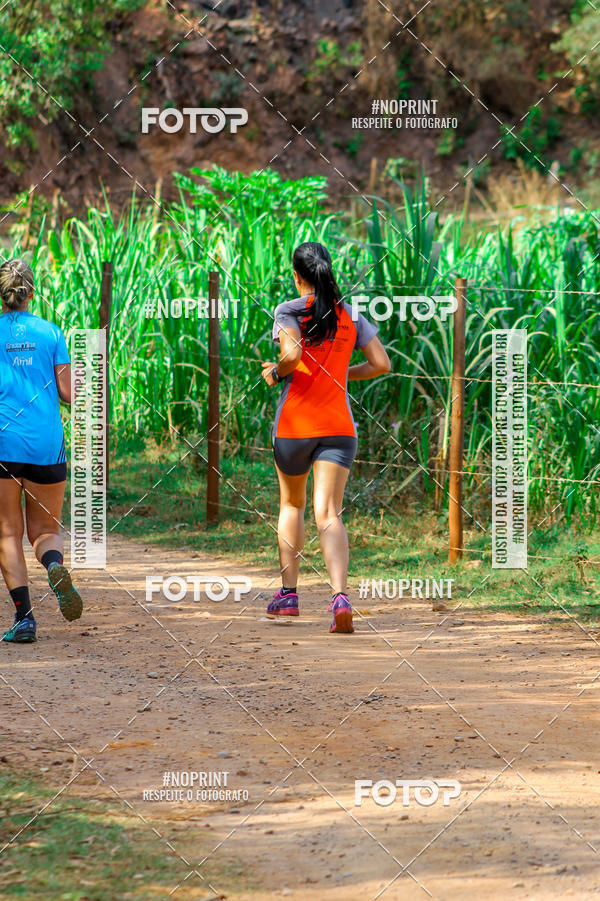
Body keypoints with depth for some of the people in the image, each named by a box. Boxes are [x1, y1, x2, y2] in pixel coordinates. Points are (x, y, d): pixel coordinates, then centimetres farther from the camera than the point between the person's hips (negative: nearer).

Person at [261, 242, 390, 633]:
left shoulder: (289, 311, -5)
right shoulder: (351, 316, 6)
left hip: (294, 425, -2)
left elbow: (292, 354, -22)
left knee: (292, 505, 21)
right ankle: (341, 595, -27)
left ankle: (289, 592, 28)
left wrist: (274, 373, -2)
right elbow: (381, 364, 3)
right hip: (339, 426, 2)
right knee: (329, 514, -5)